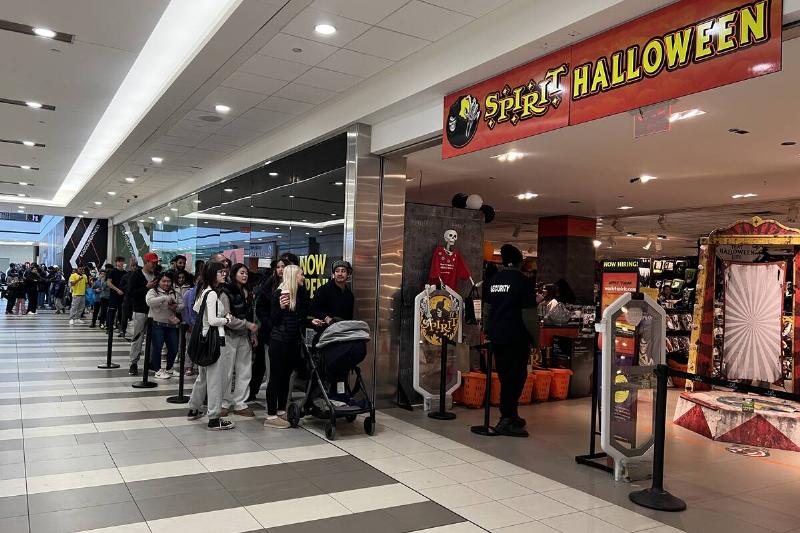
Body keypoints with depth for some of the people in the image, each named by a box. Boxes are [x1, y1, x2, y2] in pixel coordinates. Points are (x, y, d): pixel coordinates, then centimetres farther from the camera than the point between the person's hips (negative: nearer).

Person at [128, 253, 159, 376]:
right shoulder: (136, 275, -3)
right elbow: (130, 292, -11)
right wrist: (146, 287, -17)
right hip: (140, 311, -4)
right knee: (138, 338, -1)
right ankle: (134, 363, 6)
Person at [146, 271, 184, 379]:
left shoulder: (175, 293, 14)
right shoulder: (153, 291, 0)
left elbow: (182, 306, 9)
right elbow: (149, 301, -20)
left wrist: (176, 307, -12)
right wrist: (164, 298, -25)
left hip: (171, 325, 5)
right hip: (157, 324, -5)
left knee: (174, 348, 6)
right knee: (157, 348, -2)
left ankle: (169, 369, 24)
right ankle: (157, 370, 10)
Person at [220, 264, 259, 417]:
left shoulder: (247, 293, 13)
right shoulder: (226, 293, -10)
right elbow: (227, 318, -16)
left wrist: (253, 334, 10)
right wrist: (247, 325, -16)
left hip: (245, 336, 7)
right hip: (230, 335, -7)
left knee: (245, 371, 6)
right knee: (227, 371, 0)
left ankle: (240, 403, 14)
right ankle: (224, 403, 13)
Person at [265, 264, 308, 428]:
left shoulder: (300, 293, 9)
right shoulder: (279, 294, -10)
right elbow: (273, 320, -10)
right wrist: (281, 307, -25)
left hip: (293, 341, 7)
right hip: (279, 341, -7)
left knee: (286, 376, 14)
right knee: (275, 377, -2)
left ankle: (282, 410, 25)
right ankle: (271, 416, 4)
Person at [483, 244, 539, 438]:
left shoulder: (493, 280, 9)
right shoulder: (523, 282, -10)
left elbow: (486, 310, 16)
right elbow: (529, 315, -13)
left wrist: (489, 331, 26)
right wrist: (536, 338, -2)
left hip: (496, 336, 6)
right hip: (516, 338, -6)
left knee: (505, 376, 15)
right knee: (515, 377, -1)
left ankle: (511, 416, 26)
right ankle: (506, 421, -2)